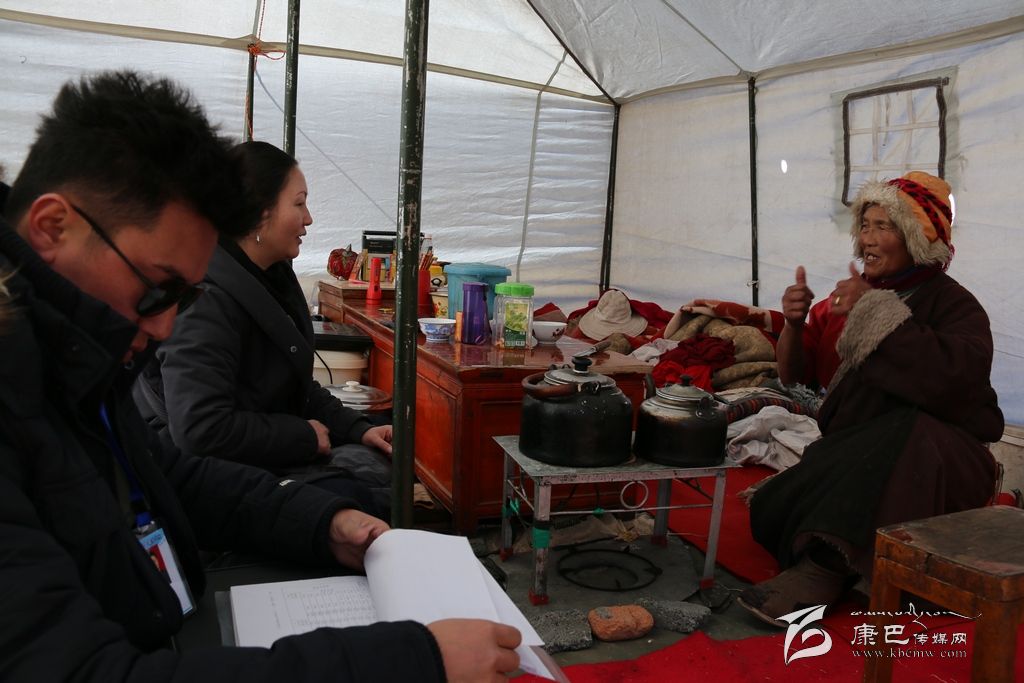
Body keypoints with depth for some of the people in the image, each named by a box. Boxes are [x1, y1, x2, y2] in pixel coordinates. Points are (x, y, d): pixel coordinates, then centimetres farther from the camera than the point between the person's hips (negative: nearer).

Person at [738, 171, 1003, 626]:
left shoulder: (954, 305, -7)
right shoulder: (848, 297, 7)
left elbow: (954, 378, -29)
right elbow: (793, 374, 9)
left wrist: (877, 313, -23)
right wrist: (793, 324, -12)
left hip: (938, 457, -4)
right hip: (855, 453, 4)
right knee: (770, 510, -19)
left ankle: (822, 570, -30)